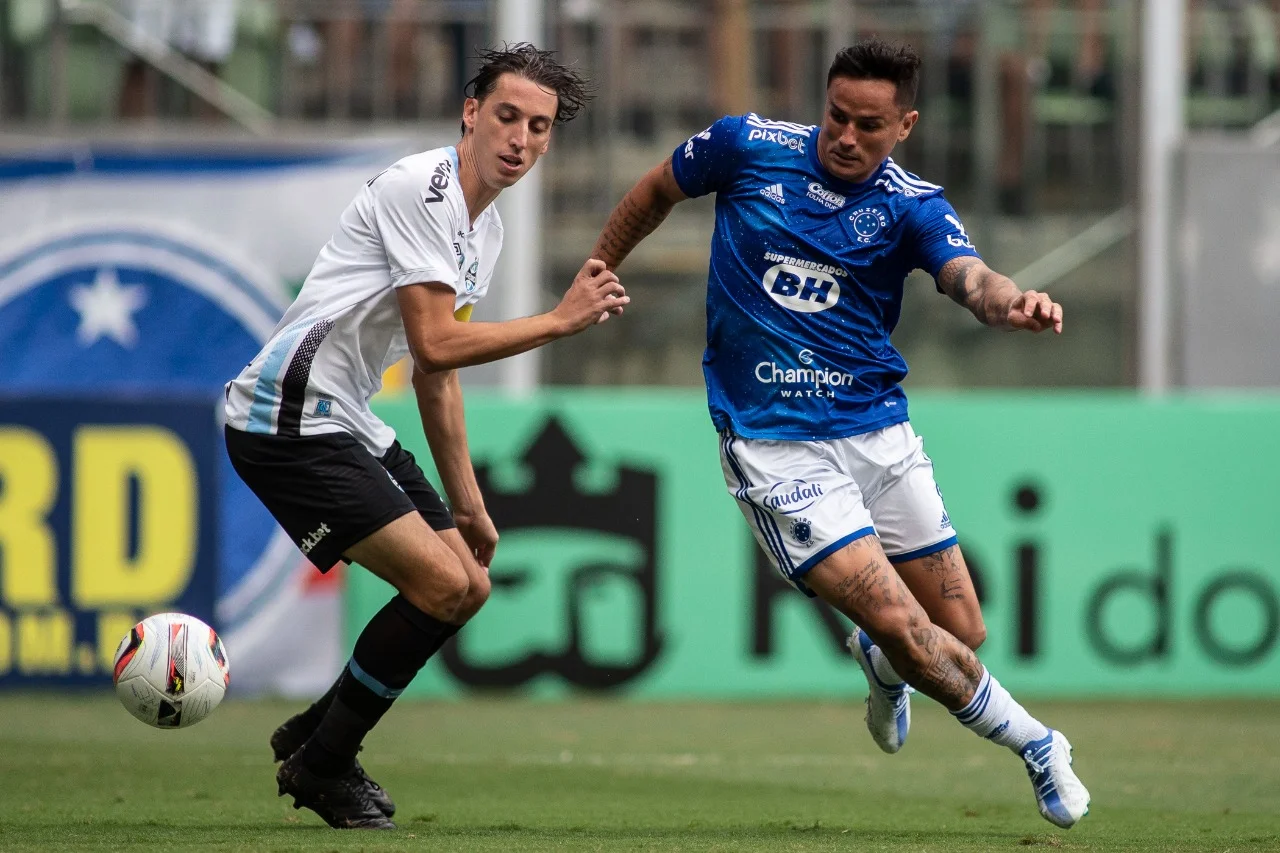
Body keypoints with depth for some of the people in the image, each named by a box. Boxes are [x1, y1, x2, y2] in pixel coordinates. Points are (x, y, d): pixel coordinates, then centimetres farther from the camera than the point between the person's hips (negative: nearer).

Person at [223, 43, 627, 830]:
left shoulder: (486, 227, 15)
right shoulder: (422, 189, -16)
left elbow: (438, 370, 23)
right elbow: (436, 344, -22)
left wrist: (467, 502, 22)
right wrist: (561, 321, -16)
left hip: (350, 425, 10)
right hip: (290, 419, -10)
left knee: (469, 584, 10)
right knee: (441, 582, -16)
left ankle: (314, 736, 23)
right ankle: (320, 766, 0)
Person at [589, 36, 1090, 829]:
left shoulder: (912, 205, -3)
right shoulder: (748, 147, -4)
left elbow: (969, 276, -23)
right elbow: (656, 194, 15)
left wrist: (1011, 300, -46)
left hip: (879, 430, 3)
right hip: (774, 444, -3)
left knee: (962, 635, 5)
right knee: (902, 627, -16)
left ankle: (882, 666, 42)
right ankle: (1036, 746, 6)